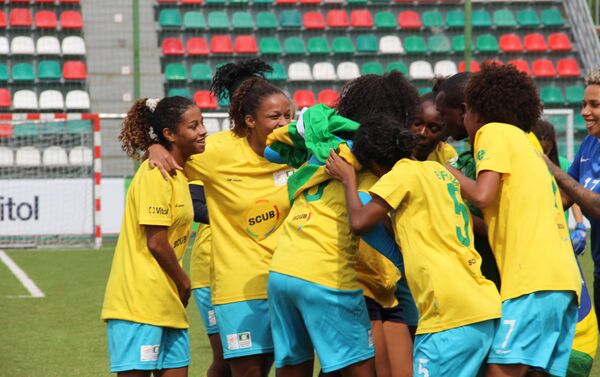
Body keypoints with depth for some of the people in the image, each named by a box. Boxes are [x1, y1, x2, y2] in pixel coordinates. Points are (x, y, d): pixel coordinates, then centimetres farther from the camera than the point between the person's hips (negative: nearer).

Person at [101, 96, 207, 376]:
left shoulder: (177, 173, 15)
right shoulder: (156, 174, -13)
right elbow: (156, 243, -16)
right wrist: (184, 283, -6)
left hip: (166, 303, 9)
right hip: (139, 299, -9)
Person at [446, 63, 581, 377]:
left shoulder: (493, 132, 4)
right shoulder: (526, 145, 29)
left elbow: (482, 195, -10)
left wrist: (452, 173, 7)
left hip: (534, 278, -9)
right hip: (564, 278, 9)